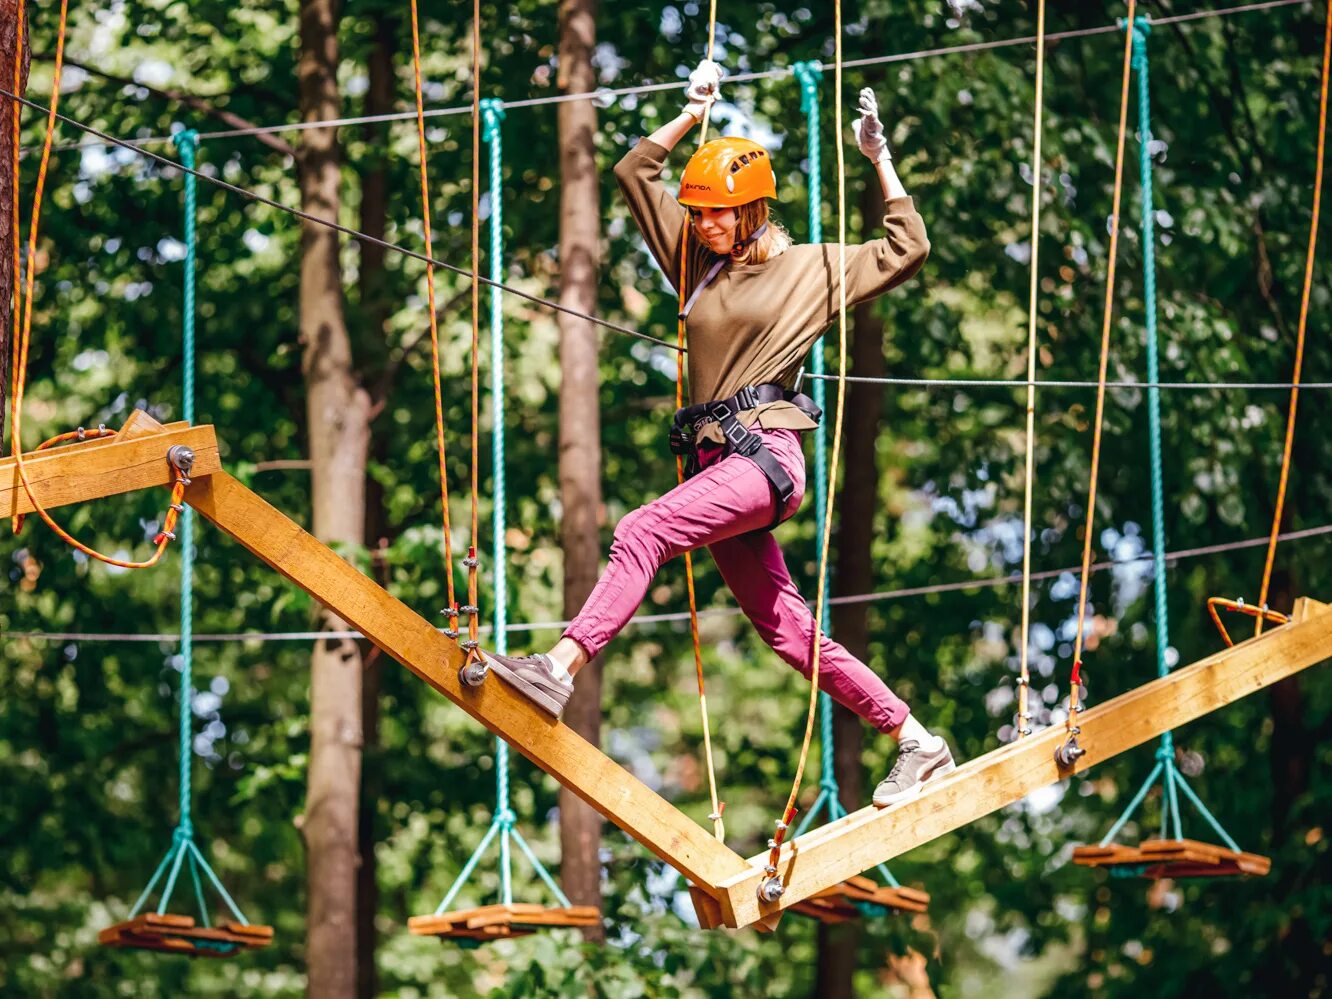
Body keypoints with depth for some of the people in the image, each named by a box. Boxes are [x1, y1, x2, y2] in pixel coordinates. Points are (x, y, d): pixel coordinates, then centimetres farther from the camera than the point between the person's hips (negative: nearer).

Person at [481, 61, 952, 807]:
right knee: (790, 632, 5)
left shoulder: (808, 269, 5)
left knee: (644, 531, -28)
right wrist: (696, 114, 19)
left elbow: (908, 249, 5)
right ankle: (918, 742, 11)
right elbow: (634, 173, 22)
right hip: (720, 463, 7)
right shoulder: (698, 258, 19)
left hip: (767, 457, -7)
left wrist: (881, 158, 4)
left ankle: (561, 668, -40)